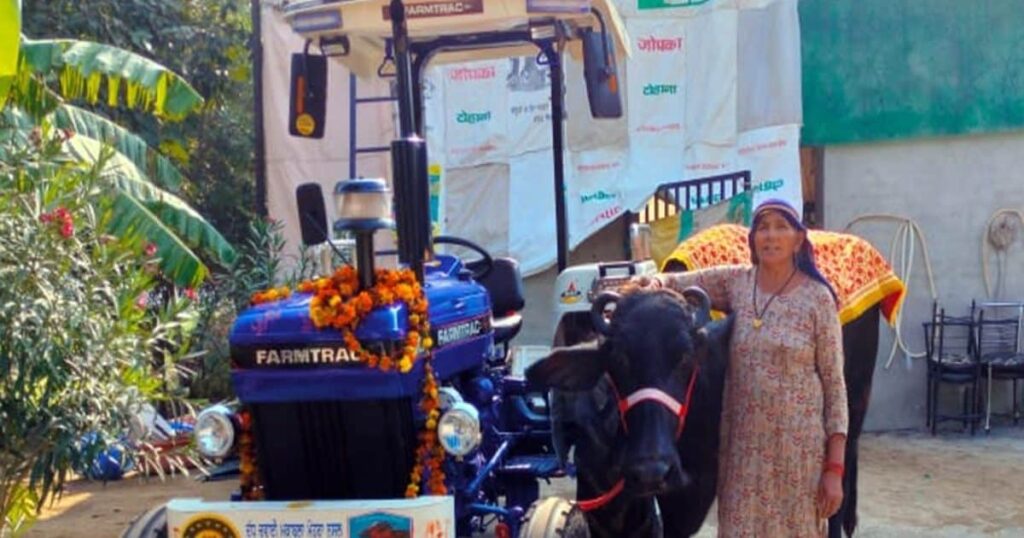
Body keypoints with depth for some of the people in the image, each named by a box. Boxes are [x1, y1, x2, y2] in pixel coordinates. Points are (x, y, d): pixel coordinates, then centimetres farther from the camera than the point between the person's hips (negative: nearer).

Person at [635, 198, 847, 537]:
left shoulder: (818, 297, -6)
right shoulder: (735, 282, 3)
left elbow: (835, 384, -5)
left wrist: (835, 467, -8)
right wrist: (656, 282, -16)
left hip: (799, 447, -3)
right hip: (742, 445, 3)